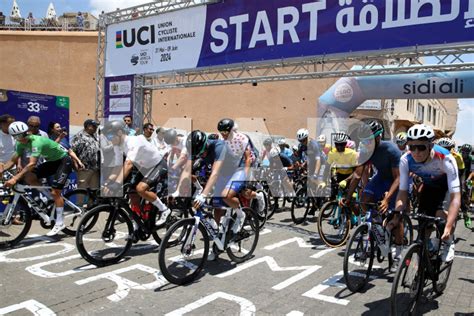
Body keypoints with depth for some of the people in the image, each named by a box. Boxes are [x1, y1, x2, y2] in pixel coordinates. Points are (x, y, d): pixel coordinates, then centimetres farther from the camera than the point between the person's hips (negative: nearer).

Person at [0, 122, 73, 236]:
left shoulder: (36, 141, -31)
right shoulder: (21, 143, -5)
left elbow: (32, 164, -40)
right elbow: (13, 160, -1)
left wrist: (15, 178, -46)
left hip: (64, 161, -8)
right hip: (52, 161, 8)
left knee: (55, 192, -13)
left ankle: (59, 223, -2)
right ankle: (50, 199, 8)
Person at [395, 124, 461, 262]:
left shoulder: (445, 159, -40)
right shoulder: (406, 160, -31)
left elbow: (455, 197, -43)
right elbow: (403, 192, -25)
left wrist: (448, 227, -53)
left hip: (449, 182, -3)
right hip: (430, 185, 3)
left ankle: (449, 242, 7)